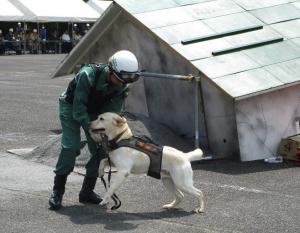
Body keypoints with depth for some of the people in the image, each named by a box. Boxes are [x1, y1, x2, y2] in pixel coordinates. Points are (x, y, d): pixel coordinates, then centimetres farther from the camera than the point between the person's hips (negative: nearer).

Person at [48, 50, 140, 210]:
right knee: (71, 146, -20)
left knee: (100, 150, -3)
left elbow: (113, 110, -11)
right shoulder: (87, 75, -37)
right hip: (71, 107, -5)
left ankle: (87, 191, 10)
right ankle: (57, 191, -8)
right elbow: (78, 108, -33)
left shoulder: (122, 86, -19)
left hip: (95, 111, 5)